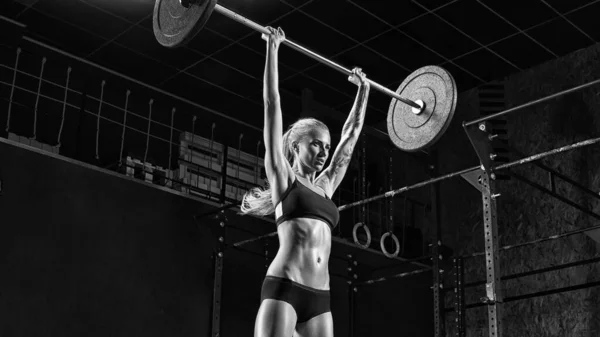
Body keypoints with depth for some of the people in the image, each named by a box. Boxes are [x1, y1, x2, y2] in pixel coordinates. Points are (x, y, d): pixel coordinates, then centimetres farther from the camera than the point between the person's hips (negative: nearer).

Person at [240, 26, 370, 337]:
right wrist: (272, 49, 7)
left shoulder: (325, 185, 20)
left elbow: (351, 134, 29)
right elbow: (272, 106, 5)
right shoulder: (283, 178, 7)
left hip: (319, 299, 6)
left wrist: (363, 91, 36)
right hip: (283, 289, -6)